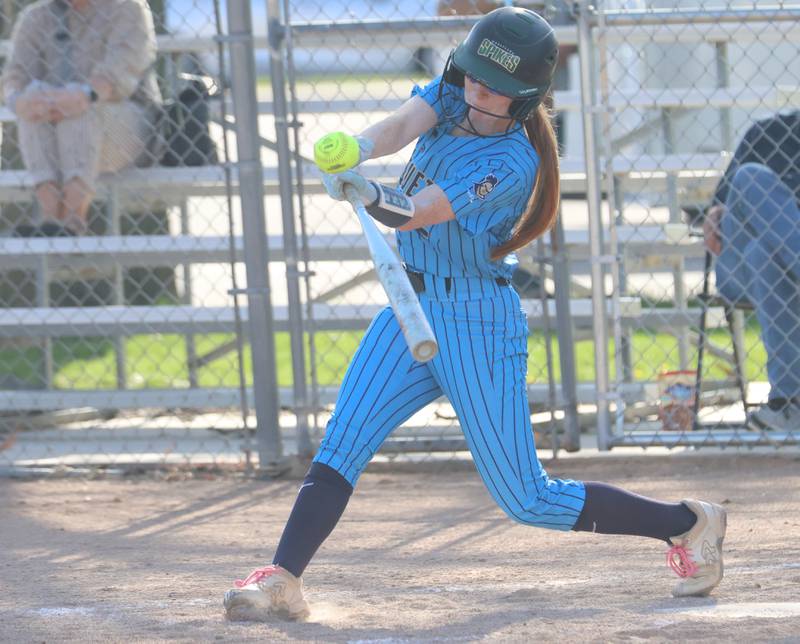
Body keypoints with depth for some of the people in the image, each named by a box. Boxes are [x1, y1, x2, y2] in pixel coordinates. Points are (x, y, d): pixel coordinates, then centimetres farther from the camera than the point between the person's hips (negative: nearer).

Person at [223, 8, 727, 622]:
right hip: (412, 309, 7)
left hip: (476, 323, -7)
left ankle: (687, 523, 12)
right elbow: (402, 124, -20)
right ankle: (283, 581, -13)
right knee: (340, 447, -10)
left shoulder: (510, 162, -21)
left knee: (527, 500, -2)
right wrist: (359, 155, -42)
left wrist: (384, 202, -53)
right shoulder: (449, 96, 0)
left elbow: (419, 213, -32)